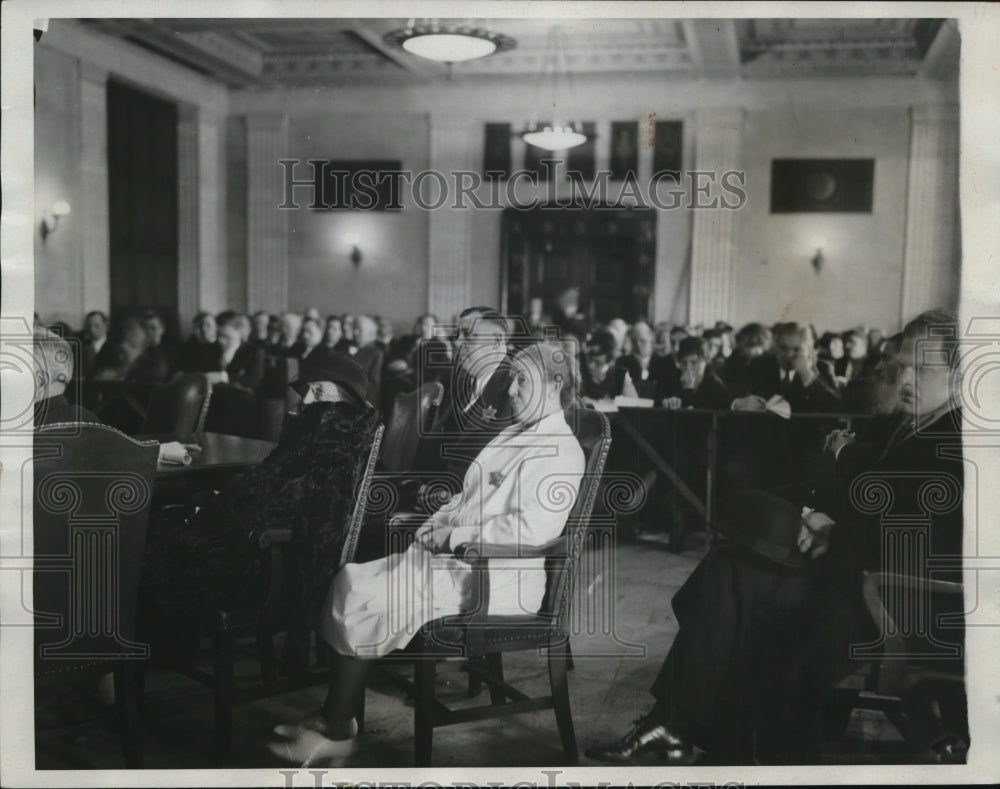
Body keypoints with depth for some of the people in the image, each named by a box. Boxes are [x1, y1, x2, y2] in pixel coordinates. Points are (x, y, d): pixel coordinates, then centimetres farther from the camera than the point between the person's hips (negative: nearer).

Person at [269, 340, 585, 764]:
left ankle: (337, 730, -2)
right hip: (454, 556, 9)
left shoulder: (560, 450, -12)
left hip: (496, 577, -9)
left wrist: (458, 533, -18)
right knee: (353, 583, -6)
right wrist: (435, 526, 3)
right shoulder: (513, 436, 19)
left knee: (366, 601, -17)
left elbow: (534, 525, -25)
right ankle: (334, 718, -3)